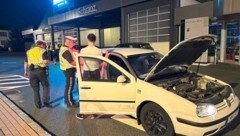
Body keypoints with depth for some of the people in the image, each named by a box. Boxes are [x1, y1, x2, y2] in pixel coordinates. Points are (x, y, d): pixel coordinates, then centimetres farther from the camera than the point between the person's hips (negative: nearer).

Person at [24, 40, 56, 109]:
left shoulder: (29, 51, 17)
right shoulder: (42, 51, 1)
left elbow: (26, 63, 15)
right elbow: (45, 61, -13)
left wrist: (26, 71, 22)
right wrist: (53, 62, 3)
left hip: (31, 71, 4)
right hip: (40, 70, -4)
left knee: (35, 89, 11)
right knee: (45, 86, 11)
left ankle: (38, 104, 15)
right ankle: (45, 101, 1)